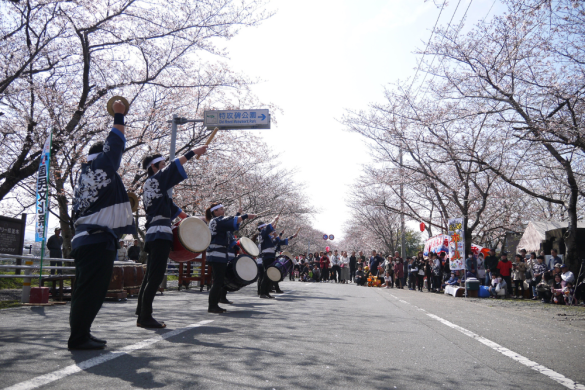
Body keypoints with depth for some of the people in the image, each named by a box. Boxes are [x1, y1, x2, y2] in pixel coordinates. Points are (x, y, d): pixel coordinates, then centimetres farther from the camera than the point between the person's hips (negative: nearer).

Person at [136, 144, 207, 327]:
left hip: (154, 234, 10)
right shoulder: (155, 180, -3)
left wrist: (188, 218, 27)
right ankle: (146, 317, -10)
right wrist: (194, 151, -2)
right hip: (160, 234, -10)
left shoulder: (148, 186, 23)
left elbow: (170, 206, 27)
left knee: (150, 277, 12)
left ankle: (142, 315, 16)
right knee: (156, 276, -11)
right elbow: (174, 166, -9)